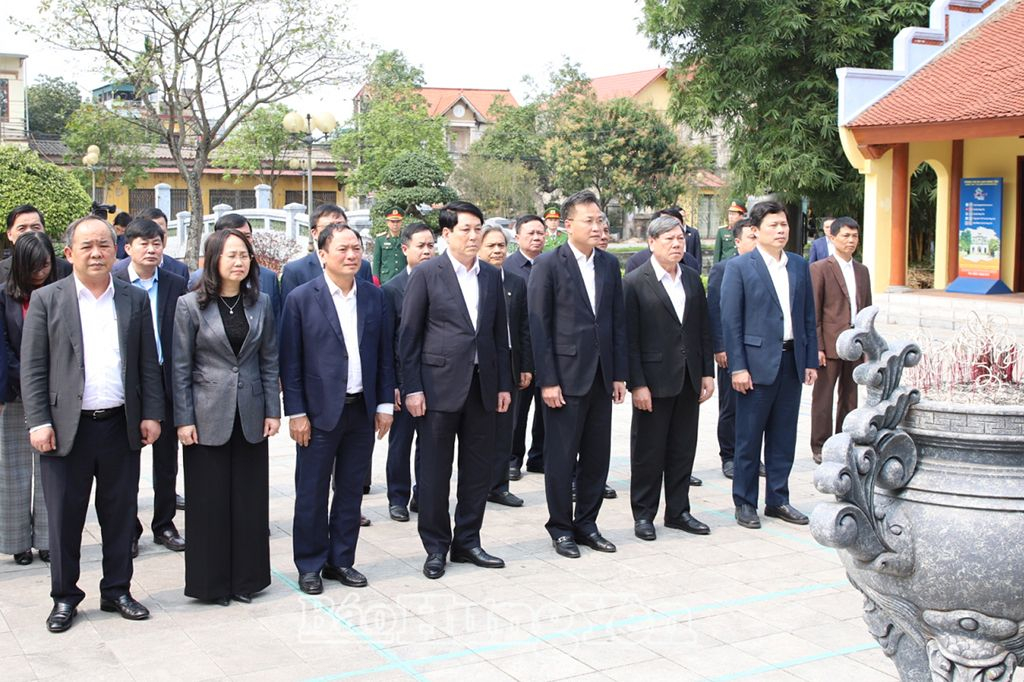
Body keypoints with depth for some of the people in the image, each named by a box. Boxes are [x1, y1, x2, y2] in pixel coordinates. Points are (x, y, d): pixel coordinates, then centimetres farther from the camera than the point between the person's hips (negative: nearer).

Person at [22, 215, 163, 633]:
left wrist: (151, 414, 3)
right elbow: (32, 367, -2)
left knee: (120, 515, 10)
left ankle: (117, 591, 24)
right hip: (67, 427, -2)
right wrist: (38, 422, -9)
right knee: (64, 517, 6)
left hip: (121, 426, 2)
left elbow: (148, 363, 9)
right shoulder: (47, 299, 0)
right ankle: (64, 597, 21)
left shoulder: (135, 300, 7)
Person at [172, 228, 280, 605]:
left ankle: (246, 578, 19)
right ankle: (212, 583, 15)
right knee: (210, 501, 2)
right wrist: (183, 419, -7)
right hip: (208, 416, -3)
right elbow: (181, 366, -3)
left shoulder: (260, 303, 5)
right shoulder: (190, 305, -4)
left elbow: (269, 360, 8)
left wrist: (272, 410, 2)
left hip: (250, 415, 3)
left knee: (250, 499, 7)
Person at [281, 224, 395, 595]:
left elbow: (385, 354, 10)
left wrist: (385, 404, 4)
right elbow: (290, 360, -5)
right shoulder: (301, 299, -5)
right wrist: (296, 412, -9)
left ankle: (341, 560, 24)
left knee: (351, 490, 12)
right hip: (320, 411, -4)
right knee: (312, 493, 4)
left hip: (363, 410, 4)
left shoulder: (375, 297, 6)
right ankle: (309, 565, 18)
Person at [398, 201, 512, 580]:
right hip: (440, 385, -5)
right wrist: (412, 388, -10)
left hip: (482, 386, 5)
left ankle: (467, 542, 23)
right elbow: (408, 336, -5)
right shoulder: (426, 275, -4)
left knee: (479, 468, 10)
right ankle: (436, 547, 16)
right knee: (435, 471, 3)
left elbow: (500, 333, 14)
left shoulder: (491, 276, 10)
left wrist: (504, 384, 9)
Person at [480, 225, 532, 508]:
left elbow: (525, 328, 11)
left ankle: (498, 486, 17)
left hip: (509, 366, 4)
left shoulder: (517, 284, 10)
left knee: (504, 429, 8)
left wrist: (526, 367, 6)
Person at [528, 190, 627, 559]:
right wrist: (547, 381, -13)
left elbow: (618, 321, 12)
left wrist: (619, 374, 7)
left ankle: (587, 523, 23)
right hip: (565, 376, -5)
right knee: (561, 457, 3)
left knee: (597, 456, 10)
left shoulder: (609, 264, 10)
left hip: (600, 376, 5)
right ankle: (561, 528, 16)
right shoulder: (548, 264, -7)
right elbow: (538, 326, -9)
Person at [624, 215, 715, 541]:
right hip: (653, 381, -5)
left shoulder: (693, 280, 10)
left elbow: (704, 330, 13)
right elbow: (630, 339, -10)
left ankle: (678, 511, 23)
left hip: (688, 380, 5)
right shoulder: (635, 283, -8)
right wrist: (637, 384, -14)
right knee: (648, 452, 4)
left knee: (683, 450, 12)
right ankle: (643, 515, 16)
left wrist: (707, 373, 7)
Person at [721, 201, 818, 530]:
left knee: (784, 437, 11)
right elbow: (730, 320, -7)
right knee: (748, 438, 3)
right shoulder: (739, 266, -5)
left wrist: (811, 361, 8)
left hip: (792, 361, 5)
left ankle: (778, 500, 22)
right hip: (758, 363, -5)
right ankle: (744, 503, 14)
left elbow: (808, 316, 14)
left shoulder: (799, 266, 11)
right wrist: (738, 367, -13)